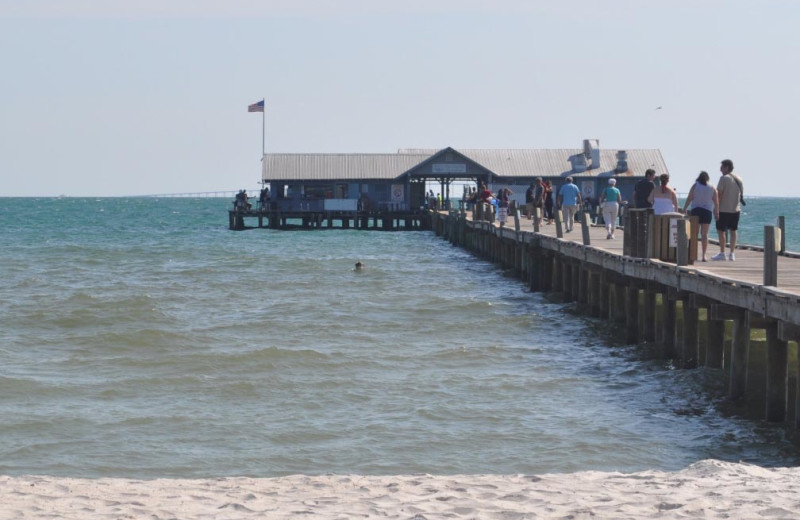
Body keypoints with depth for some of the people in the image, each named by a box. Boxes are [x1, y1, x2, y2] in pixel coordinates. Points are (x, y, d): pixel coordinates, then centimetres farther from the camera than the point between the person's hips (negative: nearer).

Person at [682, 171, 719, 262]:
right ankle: (704, 255, -3)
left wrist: (684, 209, 1)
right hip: (707, 211, 1)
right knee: (704, 234, 5)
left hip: (695, 210, -1)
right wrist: (716, 213, 12)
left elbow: (689, 198, -4)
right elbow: (716, 202, 2)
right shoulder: (712, 188, 3)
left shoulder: (695, 186, 0)